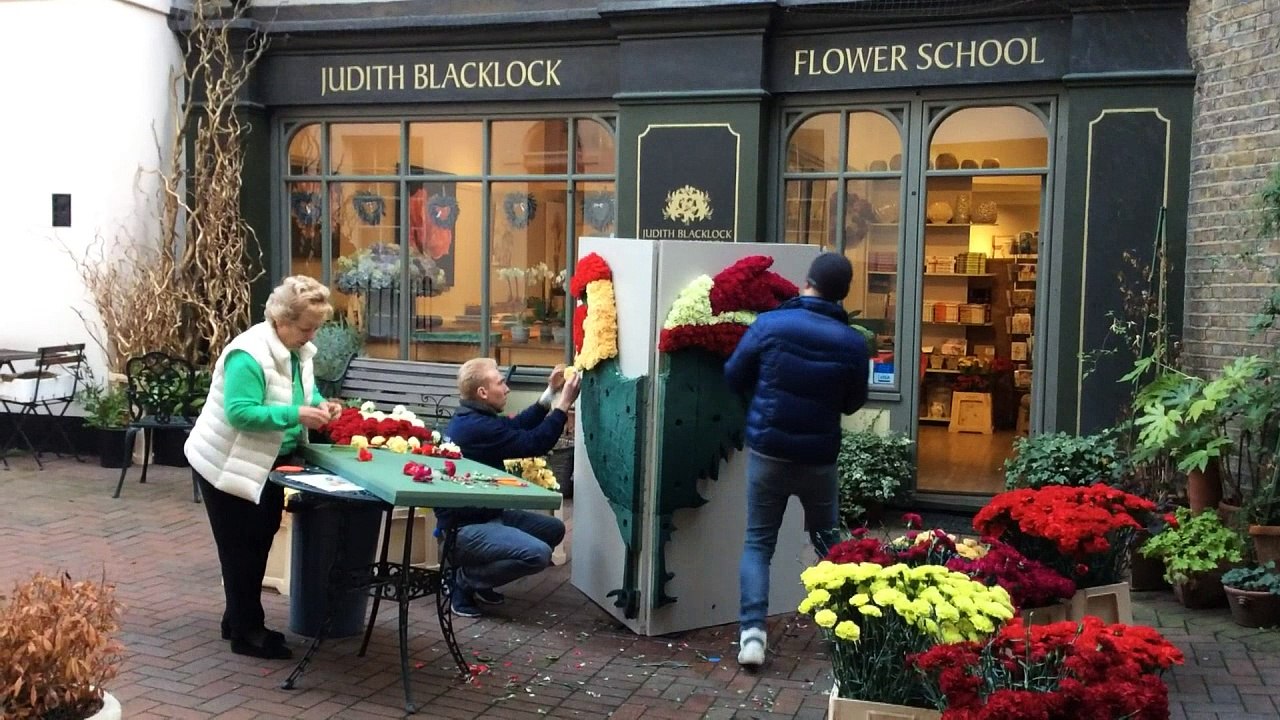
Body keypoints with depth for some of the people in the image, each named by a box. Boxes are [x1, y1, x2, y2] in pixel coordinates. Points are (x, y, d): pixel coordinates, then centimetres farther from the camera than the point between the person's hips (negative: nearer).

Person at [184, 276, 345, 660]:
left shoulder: (298, 349, 0)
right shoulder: (249, 354, -28)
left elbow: (304, 391, 14)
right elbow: (240, 413, -33)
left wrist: (320, 404, -7)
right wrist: (297, 415, -37)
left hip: (266, 463, 9)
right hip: (226, 465, -9)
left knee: (258, 541, 16)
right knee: (241, 547, 0)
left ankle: (238, 620, 30)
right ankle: (247, 633, 9)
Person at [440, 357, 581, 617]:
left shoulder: (473, 418, 8)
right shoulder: (477, 427, -25)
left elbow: (519, 426, 16)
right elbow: (535, 444, -22)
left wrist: (550, 393, 9)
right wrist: (564, 404, -14)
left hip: (484, 514, 11)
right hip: (464, 527, -11)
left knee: (553, 529, 13)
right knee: (538, 554, -27)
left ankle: (478, 576, 14)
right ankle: (462, 579, -5)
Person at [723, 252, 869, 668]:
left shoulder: (770, 324, -10)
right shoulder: (852, 343, -6)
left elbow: (733, 377, -1)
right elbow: (852, 404, 7)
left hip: (768, 452, -1)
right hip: (818, 458, 1)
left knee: (758, 543, 7)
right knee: (829, 542, 19)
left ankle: (752, 631, -5)